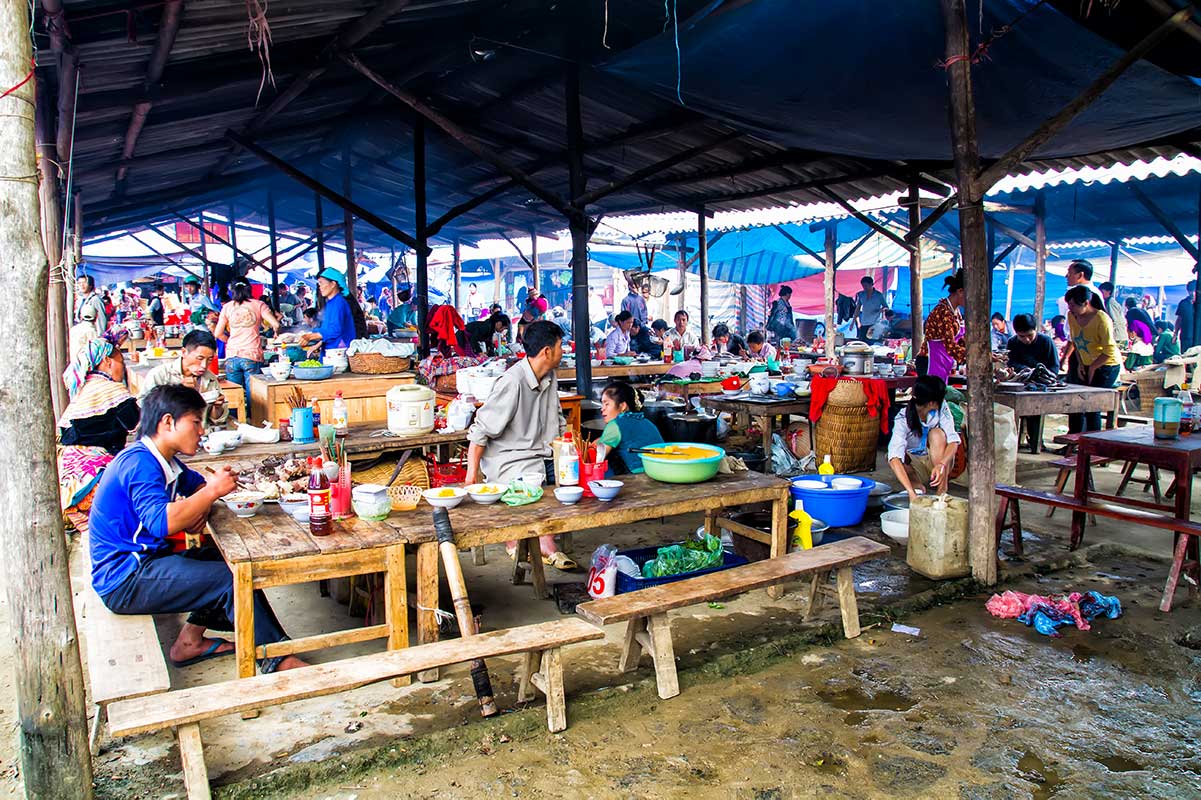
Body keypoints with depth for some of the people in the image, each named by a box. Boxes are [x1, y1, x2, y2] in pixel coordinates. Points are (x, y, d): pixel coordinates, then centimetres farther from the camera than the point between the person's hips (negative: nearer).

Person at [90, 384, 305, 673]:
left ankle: (190, 641, 10)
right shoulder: (139, 463, -21)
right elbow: (161, 522, -37)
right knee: (232, 579, -18)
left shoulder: (163, 460, 9)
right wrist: (213, 490, -27)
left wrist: (201, 509, 2)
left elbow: (198, 484, 25)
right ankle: (276, 659, -9)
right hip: (124, 581, -10)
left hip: (145, 561, 10)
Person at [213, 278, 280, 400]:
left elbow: (218, 334, 8)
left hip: (232, 356, 2)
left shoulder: (228, 307, 10)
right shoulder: (258, 305, 4)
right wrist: (276, 333, 16)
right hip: (252, 356, -2)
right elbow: (275, 324, -6)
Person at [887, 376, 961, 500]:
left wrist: (941, 465, -44)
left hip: (939, 462, 2)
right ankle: (917, 487, -11)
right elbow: (894, 458, -37)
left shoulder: (941, 408, -16)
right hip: (914, 466, -2)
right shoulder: (903, 419, -25)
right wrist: (911, 492, -50)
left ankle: (942, 493, -25)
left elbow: (953, 441, -23)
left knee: (937, 434, -28)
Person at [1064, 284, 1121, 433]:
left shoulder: (1101, 319, -21)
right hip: (1086, 366, 7)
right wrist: (1080, 363, 4)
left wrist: (1092, 368, -13)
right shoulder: (1072, 316, -2)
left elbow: (1109, 351, -20)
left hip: (1107, 367, -7)